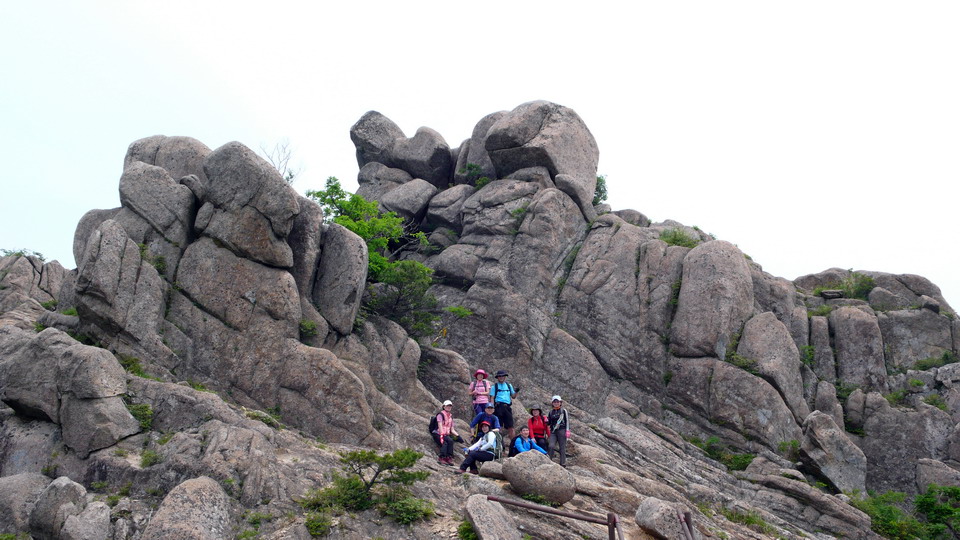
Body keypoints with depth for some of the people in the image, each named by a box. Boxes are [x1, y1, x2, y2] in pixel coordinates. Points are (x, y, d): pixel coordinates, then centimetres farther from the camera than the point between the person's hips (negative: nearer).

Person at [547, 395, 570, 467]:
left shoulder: (563, 411, 5)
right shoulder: (551, 412, 16)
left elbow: (567, 421, 1)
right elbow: (549, 422, 21)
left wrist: (567, 431, -8)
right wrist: (546, 420, -3)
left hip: (561, 430, -3)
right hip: (553, 431, 3)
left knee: (562, 447, -3)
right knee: (551, 446, -14)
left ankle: (563, 463, 2)